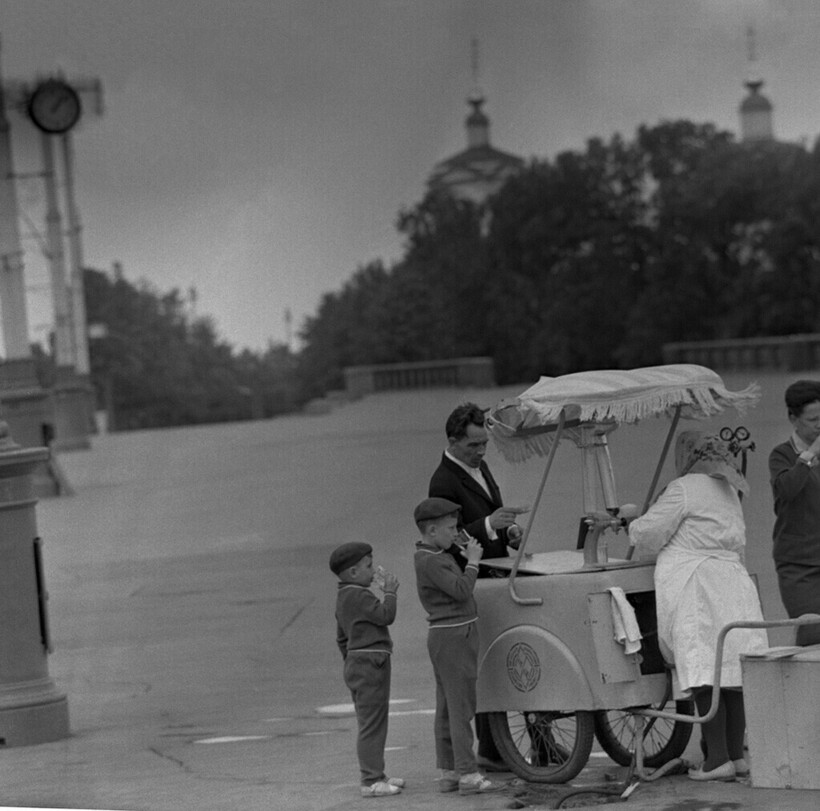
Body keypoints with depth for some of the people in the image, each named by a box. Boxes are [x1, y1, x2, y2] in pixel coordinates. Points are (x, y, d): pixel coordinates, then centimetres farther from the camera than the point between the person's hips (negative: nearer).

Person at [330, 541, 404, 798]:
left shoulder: (344, 598, 17)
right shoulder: (359, 596, -16)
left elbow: (342, 637, 23)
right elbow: (385, 616, -23)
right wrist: (389, 592, -10)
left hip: (356, 663, 11)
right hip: (370, 663, -11)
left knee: (372, 724, 17)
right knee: (372, 723, -9)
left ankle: (375, 776, 23)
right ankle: (371, 781, -9)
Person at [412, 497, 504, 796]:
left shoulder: (434, 555, 12)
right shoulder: (429, 561, -18)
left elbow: (457, 588, 16)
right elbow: (461, 591, -22)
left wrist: (468, 557, 6)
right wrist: (472, 561, -12)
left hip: (445, 637, 10)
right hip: (454, 636, -10)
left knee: (447, 708, 11)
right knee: (461, 707, -9)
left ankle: (448, 772, 15)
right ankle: (468, 774, -10)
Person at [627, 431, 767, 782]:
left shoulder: (684, 489, -7)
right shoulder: (728, 492, 19)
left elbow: (649, 533, -9)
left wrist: (633, 526, 14)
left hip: (694, 587, -8)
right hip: (731, 582, 8)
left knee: (704, 674, -10)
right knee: (730, 673, 8)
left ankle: (718, 758, -15)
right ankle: (736, 754, 9)